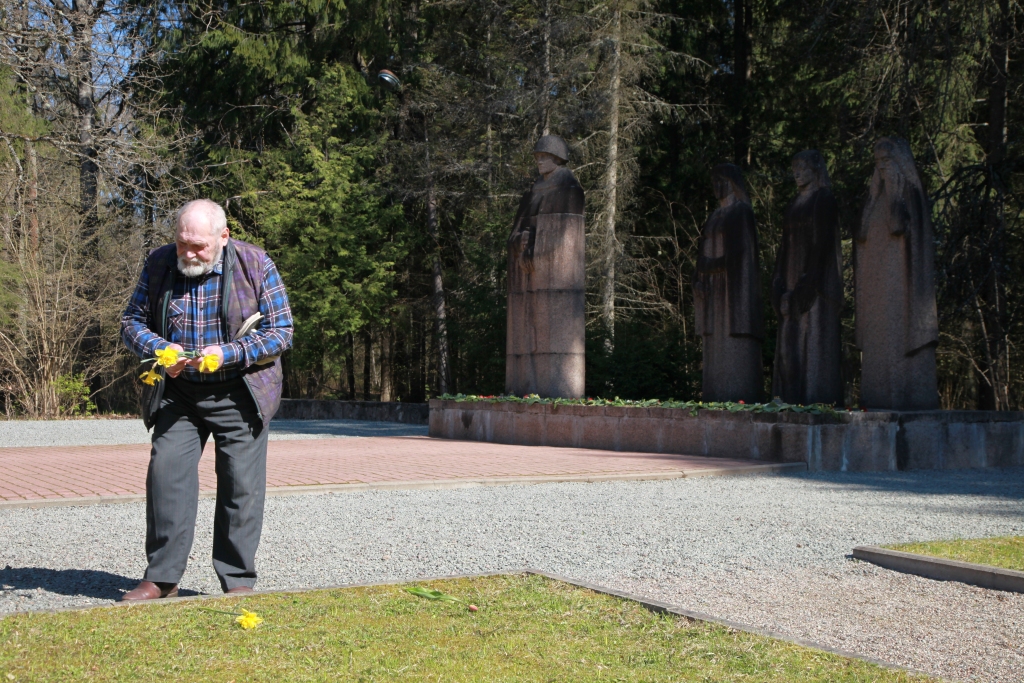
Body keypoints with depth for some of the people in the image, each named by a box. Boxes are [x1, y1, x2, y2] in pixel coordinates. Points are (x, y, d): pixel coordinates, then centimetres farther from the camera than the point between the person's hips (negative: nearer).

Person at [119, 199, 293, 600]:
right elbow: (131, 322, 6)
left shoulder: (256, 265, -8)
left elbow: (281, 331, -7)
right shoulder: (159, 265, 0)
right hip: (178, 393, 3)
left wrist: (227, 354, -20)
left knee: (241, 484, -1)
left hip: (239, 393, -2)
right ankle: (162, 576, 7)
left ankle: (237, 581, 10)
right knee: (166, 474, -4)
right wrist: (158, 349, -16)